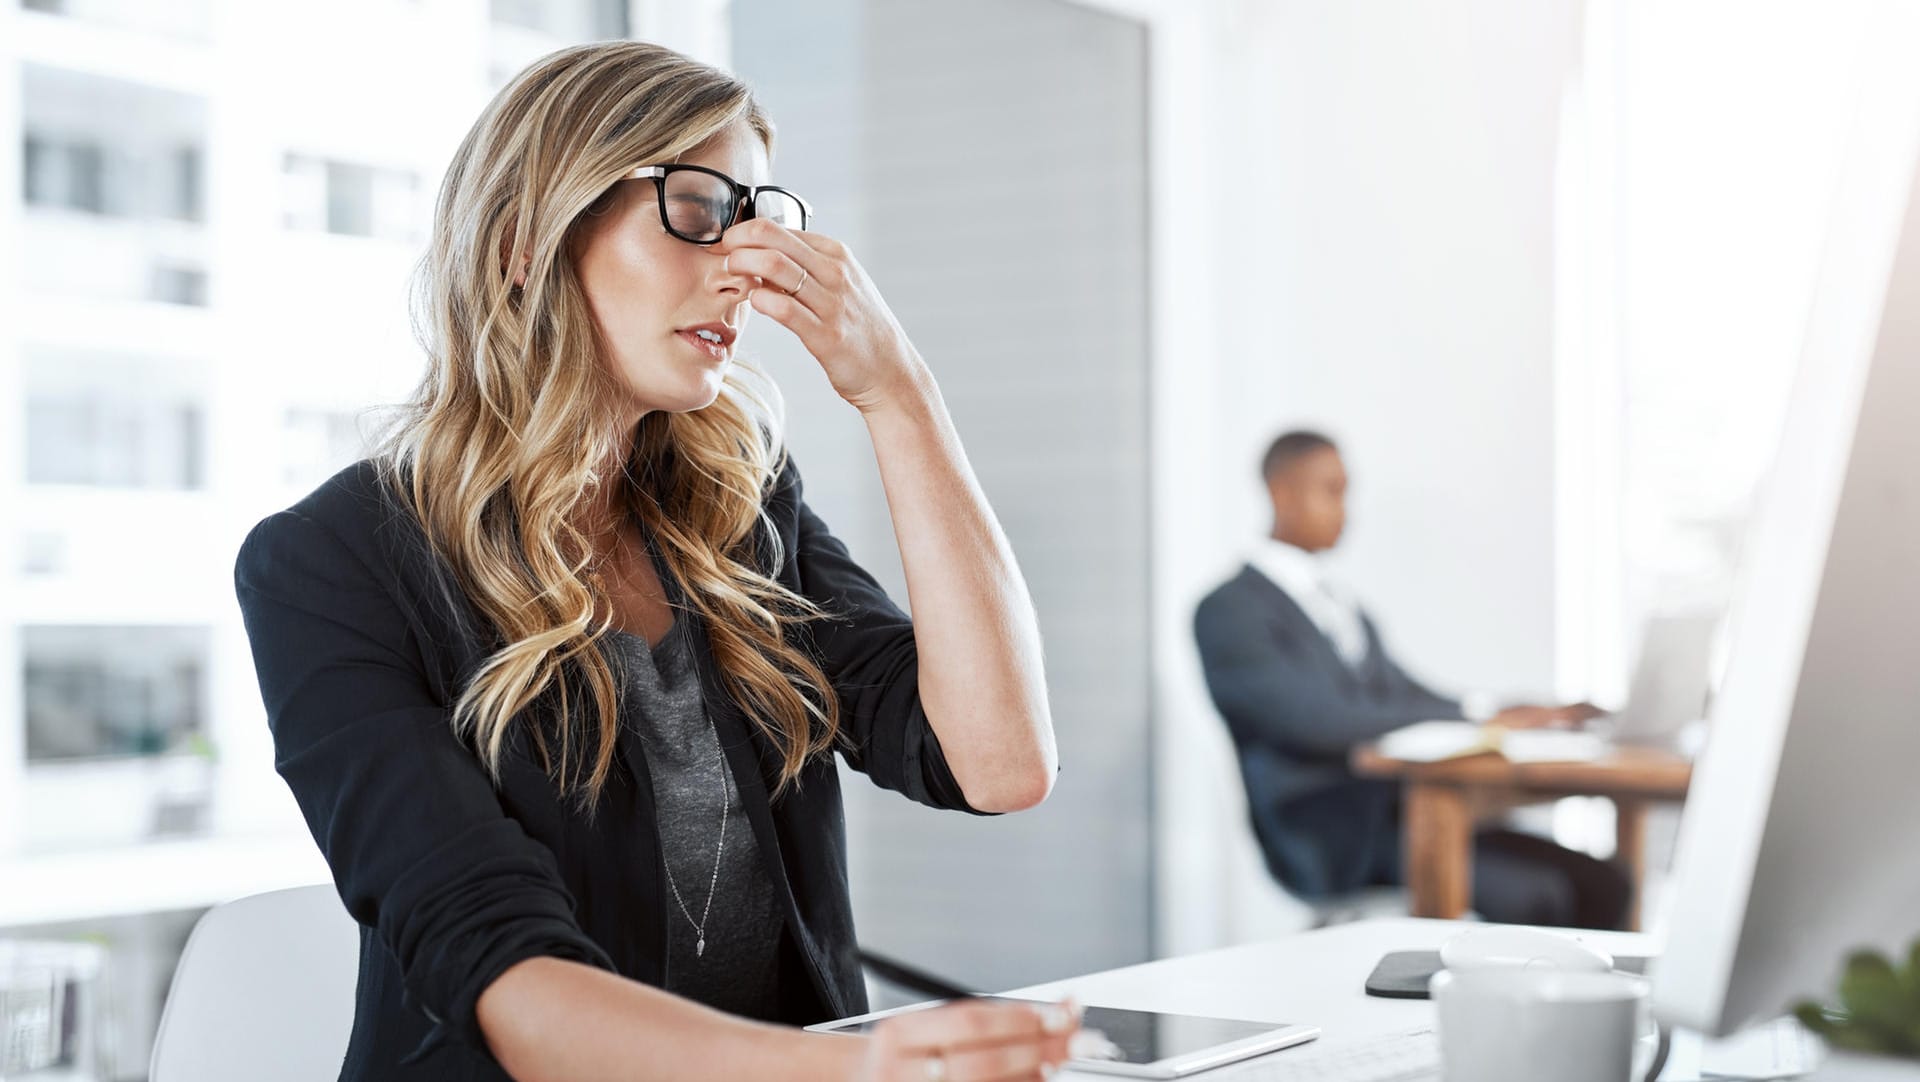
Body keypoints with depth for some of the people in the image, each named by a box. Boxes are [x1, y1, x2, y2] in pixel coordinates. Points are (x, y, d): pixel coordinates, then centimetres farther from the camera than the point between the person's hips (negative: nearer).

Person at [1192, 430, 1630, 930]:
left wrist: (1539, 716, 1)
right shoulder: (1229, 611, -6)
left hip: (1404, 811, 8)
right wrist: (1478, 717, -20)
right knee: (1536, 895, -26)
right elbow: (1320, 720, -19)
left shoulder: (1346, 611, 24)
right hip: (1332, 837, -8)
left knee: (1601, 885, -10)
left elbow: (1414, 704, 19)